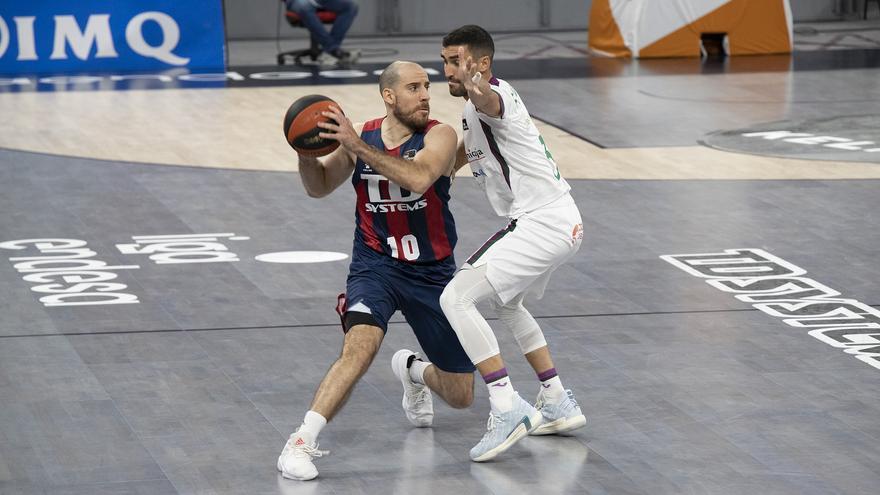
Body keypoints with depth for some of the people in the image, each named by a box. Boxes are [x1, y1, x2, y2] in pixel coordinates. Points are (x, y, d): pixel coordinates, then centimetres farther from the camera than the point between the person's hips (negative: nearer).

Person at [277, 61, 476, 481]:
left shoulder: (439, 136, -11)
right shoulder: (360, 136, -2)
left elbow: (418, 178, -33)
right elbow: (320, 186, 12)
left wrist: (358, 146, -35)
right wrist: (306, 153, -9)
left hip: (433, 271, 1)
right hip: (376, 265, -1)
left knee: (461, 396, 11)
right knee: (360, 346, -33)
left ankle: (412, 369, 45)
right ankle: (301, 443, -30)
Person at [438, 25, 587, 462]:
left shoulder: (493, 95, -15)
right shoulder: (474, 110, 17)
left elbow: (490, 101, -44)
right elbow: (461, 156, 38)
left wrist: (475, 88, -65)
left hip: (543, 224, -11)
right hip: (560, 222, 11)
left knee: (456, 298, -18)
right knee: (506, 302, 32)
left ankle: (507, 409, -22)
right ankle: (558, 405, 34)